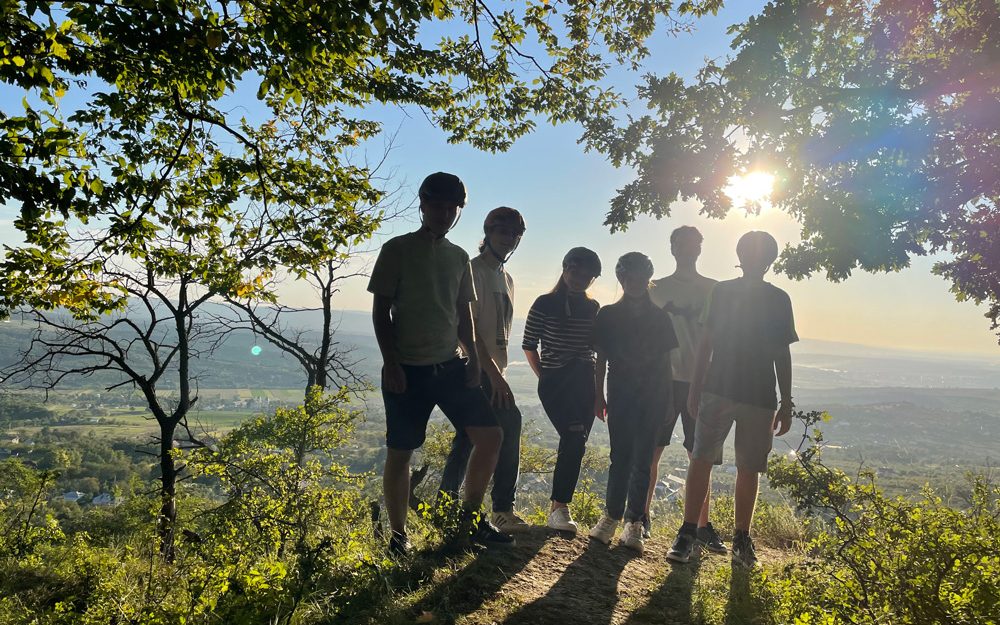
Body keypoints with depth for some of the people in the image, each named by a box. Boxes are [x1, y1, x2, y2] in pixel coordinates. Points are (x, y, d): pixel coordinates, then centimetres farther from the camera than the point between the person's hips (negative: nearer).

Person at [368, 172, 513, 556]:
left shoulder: (459, 257, 12)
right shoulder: (398, 250, -3)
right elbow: (381, 310, -5)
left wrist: (473, 358, 5)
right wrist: (391, 363, -13)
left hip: (450, 366, 5)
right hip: (407, 369, -5)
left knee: (490, 435, 0)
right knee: (400, 452, 2)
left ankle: (471, 517, 16)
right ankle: (398, 535, 18)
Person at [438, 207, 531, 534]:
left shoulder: (507, 279, 20)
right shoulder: (473, 270, -8)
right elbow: (468, 326, -17)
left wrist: (498, 371, 16)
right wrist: (494, 372, -22)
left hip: (492, 370, 8)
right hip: (477, 370, -8)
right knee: (510, 422, -15)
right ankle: (503, 508, -6)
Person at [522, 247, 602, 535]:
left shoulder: (593, 308, 10)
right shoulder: (545, 304, -3)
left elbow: (598, 347, 14)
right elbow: (529, 346, 2)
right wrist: (544, 376, 3)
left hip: (584, 384, 5)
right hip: (555, 383, -5)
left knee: (574, 444, 4)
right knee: (575, 438, -20)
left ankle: (559, 508, 17)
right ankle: (559, 508, -12)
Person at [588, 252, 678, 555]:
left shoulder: (660, 317, 8)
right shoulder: (608, 315, 6)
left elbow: (666, 359, 9)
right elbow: (601, 358, 7)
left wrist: (668, 397, 5)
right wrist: (599, 395, 3)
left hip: (652, 397, 1)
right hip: (620, 394, 0)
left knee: (642, 460, 1)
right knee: (620, 457, -1)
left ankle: (634, 522, 7)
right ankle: (611, 515, 9)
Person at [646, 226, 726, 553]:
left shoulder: (715, 290, 9)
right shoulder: (657, 289, 9)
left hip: (700, 382, 1)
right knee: (651, 451, 0)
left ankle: (703, 527, 12)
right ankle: (641, 517, 12)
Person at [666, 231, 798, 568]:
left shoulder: (778, 300, 5)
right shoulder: (721, 292, 5)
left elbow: (782, 355, 8)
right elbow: (706, 344, 8)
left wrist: (786, 404, 5)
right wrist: (695, 389, 4)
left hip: (760, 398, 1)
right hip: (717, 390, 0)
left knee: (749, 469, 6)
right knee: (701, 460, -6)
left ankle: (742, 540, 18)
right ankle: (687, 534, -1)